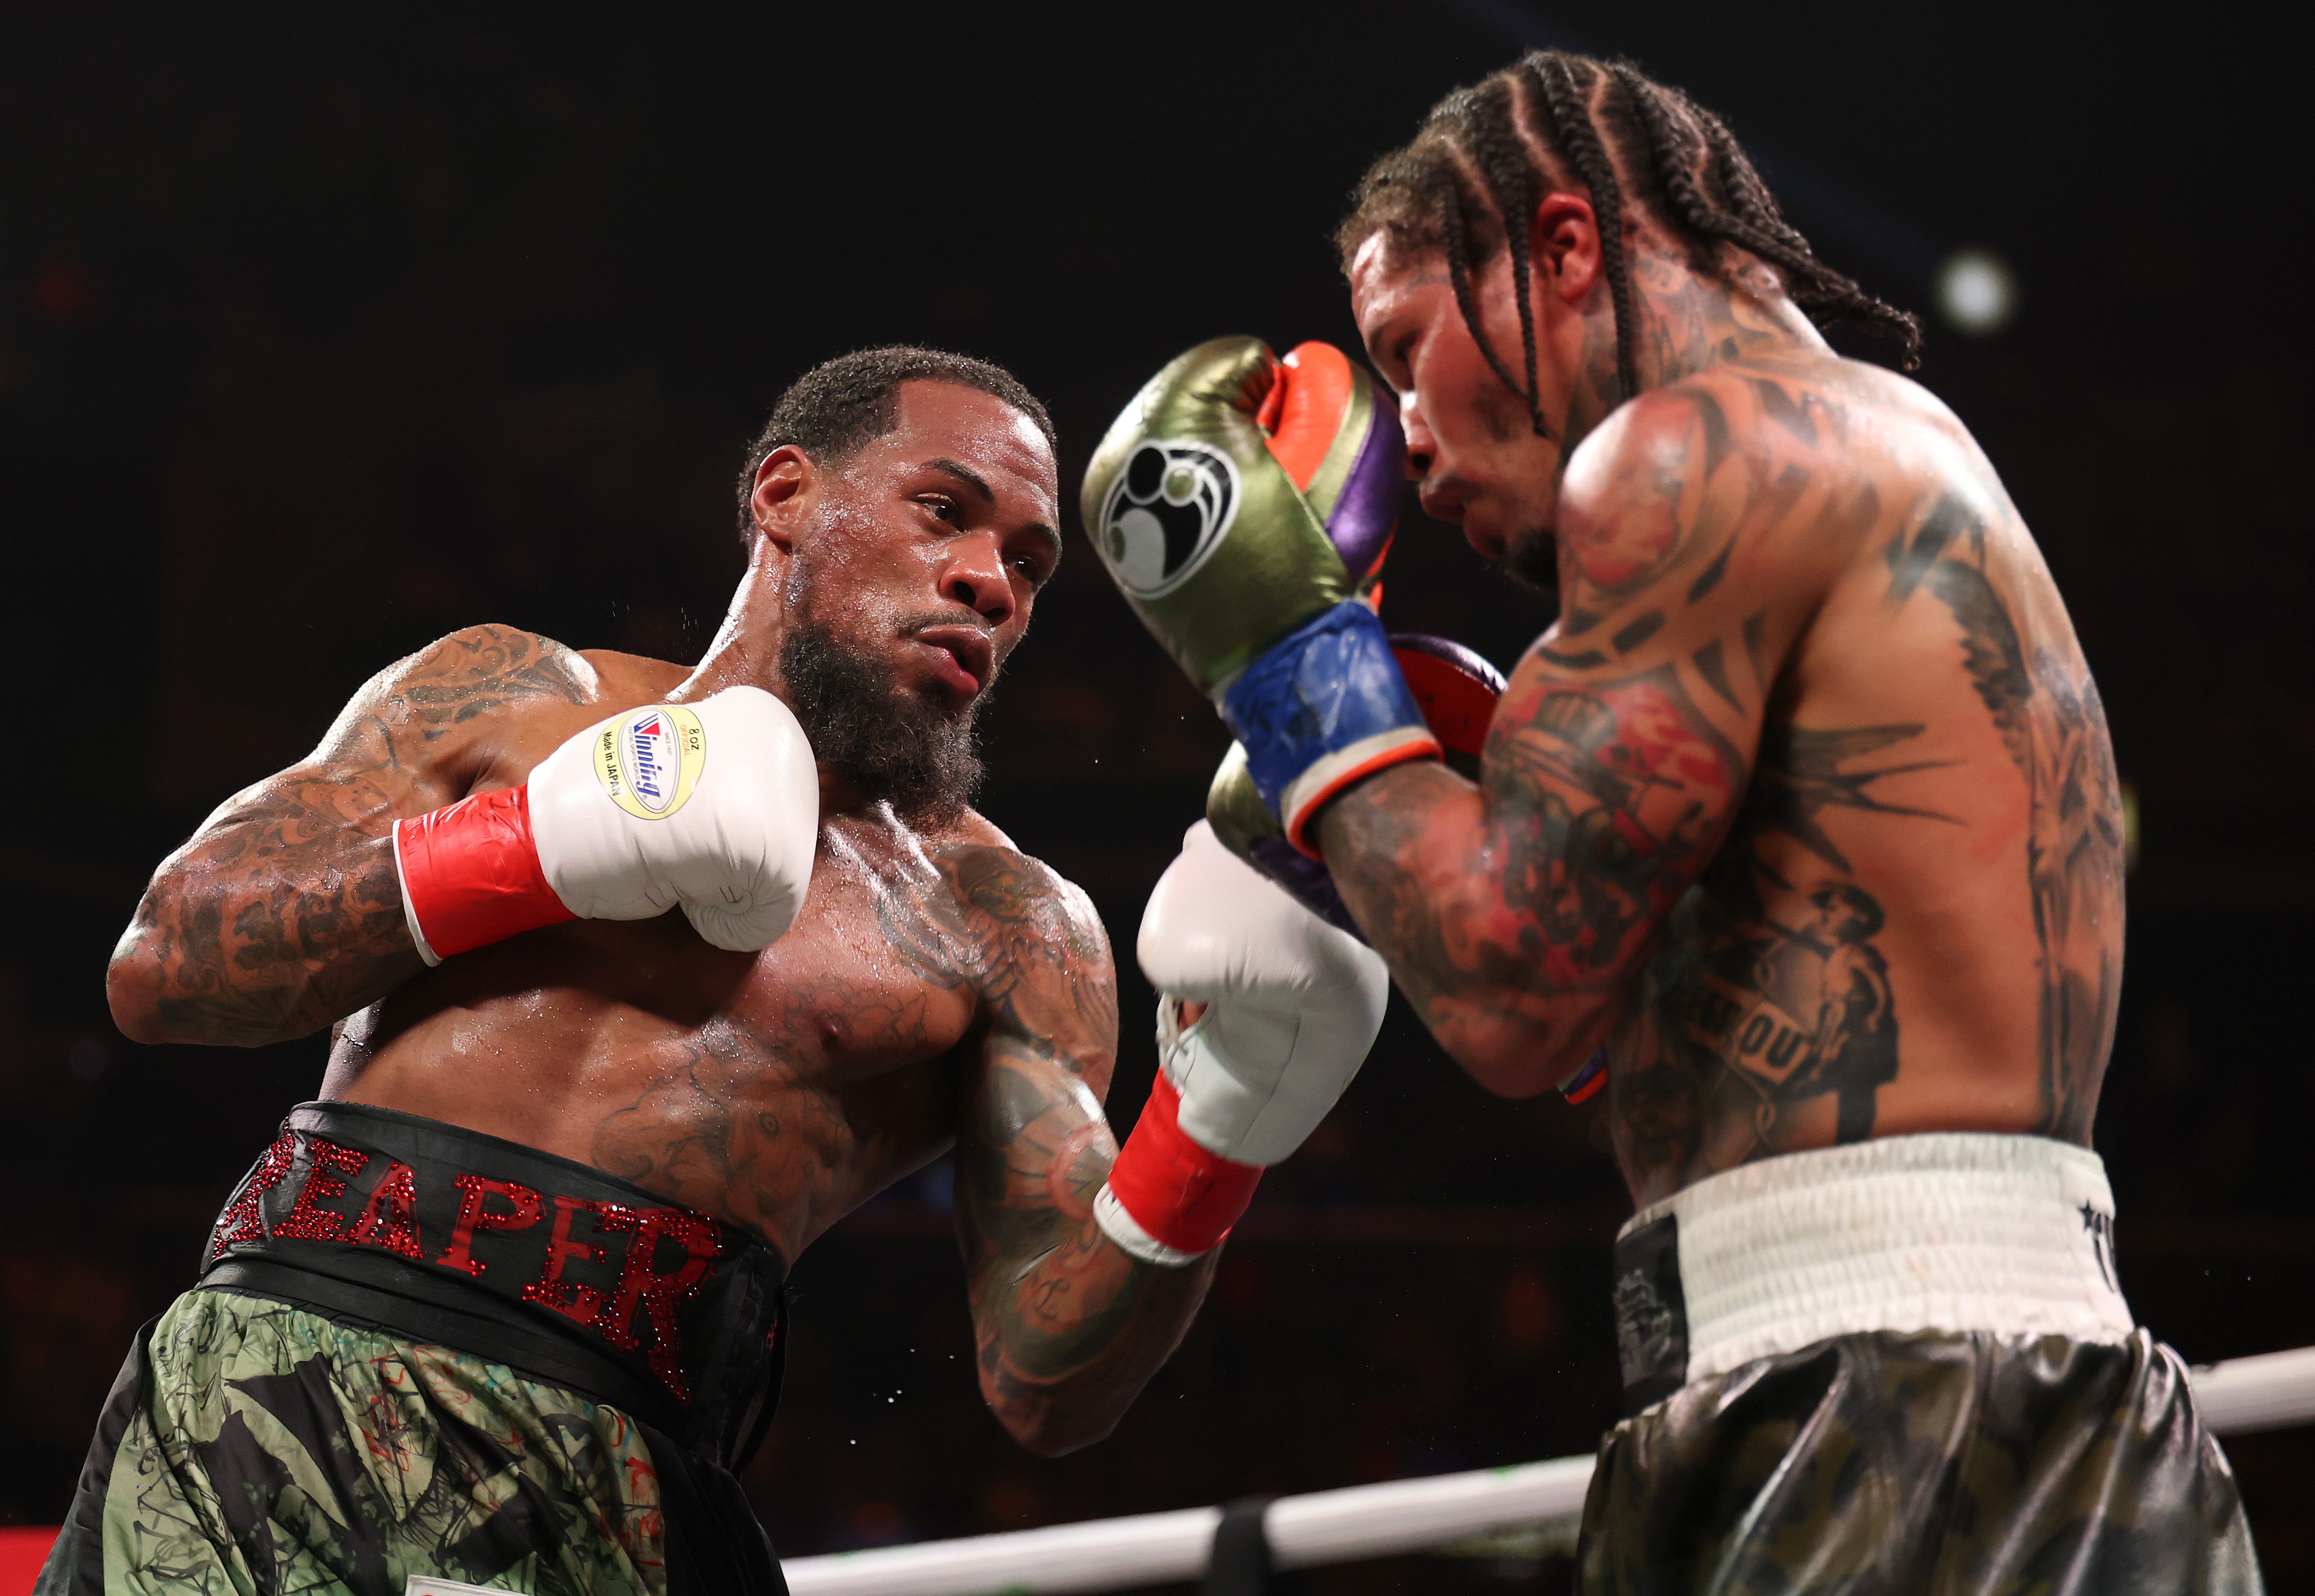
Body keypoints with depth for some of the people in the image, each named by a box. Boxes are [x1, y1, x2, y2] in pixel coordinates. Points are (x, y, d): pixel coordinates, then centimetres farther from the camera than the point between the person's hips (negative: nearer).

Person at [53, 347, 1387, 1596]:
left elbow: (1049, 1390, 5)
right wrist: (531, 849, -1)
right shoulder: (505, 699, 16)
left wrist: (1219, 1128, -12)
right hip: (274, 1367, 0)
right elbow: (161, 968, 7)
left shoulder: (1010, 928, 14)